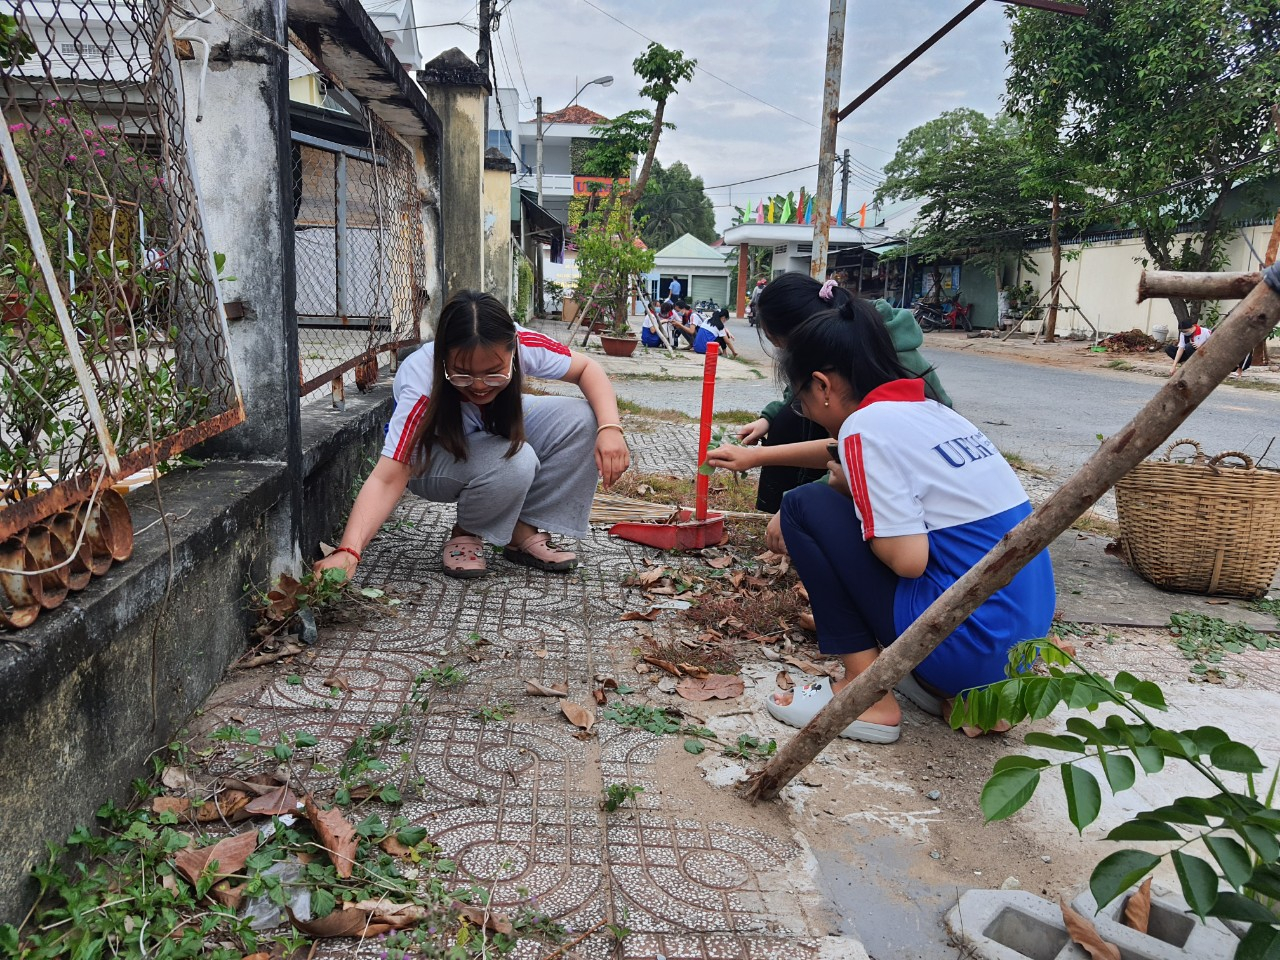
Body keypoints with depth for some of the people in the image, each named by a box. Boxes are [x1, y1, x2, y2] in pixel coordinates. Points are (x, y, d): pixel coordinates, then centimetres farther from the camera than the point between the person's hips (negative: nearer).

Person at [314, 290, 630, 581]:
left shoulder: (523, 344, -31)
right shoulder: (422, 389, -39)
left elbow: (587, 369, -16)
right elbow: (388, 478, -43)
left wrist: (610, 428, -33)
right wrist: (348, 551, -57)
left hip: (499, 430, 5)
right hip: (434, 457, -5)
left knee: (580, 419, -22)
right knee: (514, 462, -37)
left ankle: (525, 532, -8)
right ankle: (465, 535, -6)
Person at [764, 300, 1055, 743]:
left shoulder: (866, 426, -12)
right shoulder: (935, 411, 13)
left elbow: (908, 559, -18)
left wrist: (848, 490, -2)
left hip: (966, 644, -9)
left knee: (806, 506, -2)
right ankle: (946, 686, 16)